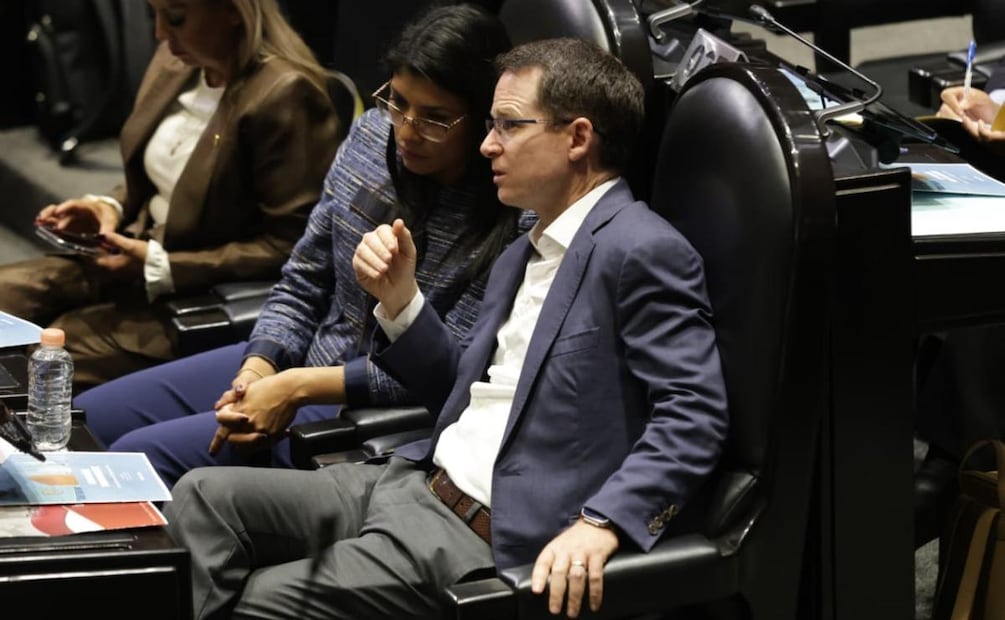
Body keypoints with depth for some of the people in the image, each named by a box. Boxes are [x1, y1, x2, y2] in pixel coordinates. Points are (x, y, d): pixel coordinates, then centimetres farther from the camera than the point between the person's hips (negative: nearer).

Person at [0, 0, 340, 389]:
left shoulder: (284, 96, -21)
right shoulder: (178, 61, 3)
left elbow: (291, 248, -21)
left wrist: (159, 269, -21)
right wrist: (111, 207, -2)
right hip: (140, 254, 8)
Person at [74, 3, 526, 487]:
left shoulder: (503, 221, -20)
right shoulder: (372, 136, -1)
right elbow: (301, 285, 7)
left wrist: (297, 387, -22)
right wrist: (260, 367, -11)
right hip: (300, 358, 7)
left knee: (140, 456, -17)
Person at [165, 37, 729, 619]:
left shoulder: (645, 251, -12)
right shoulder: (521, 257, 19)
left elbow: (694, 415, -19)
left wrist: (602, 524, -31)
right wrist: (399, 297, 8)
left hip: (484, 540, -9)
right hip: (411, 483, 9)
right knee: (203, 496, -2)